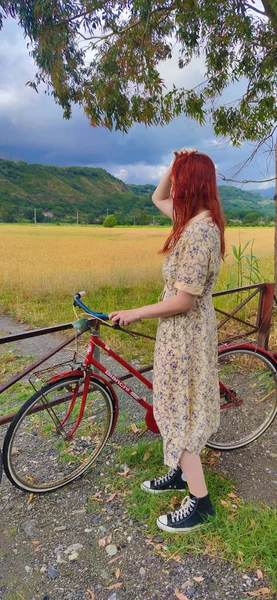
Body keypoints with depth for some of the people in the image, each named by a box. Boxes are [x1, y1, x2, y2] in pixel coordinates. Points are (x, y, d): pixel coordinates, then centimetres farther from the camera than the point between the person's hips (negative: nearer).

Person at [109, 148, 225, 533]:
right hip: (186, 329, 10)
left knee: (177, 412, 4)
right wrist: (175, 166, 5)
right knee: (179, 408, 21)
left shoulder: (198, 232, -26)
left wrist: (134, 314, -15)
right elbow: (157, 199, 20)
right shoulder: (197, 220, 3)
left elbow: (183, 301, -26)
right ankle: (181, 473, 40)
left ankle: (199, 501, 20)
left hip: (185, 333, -10)